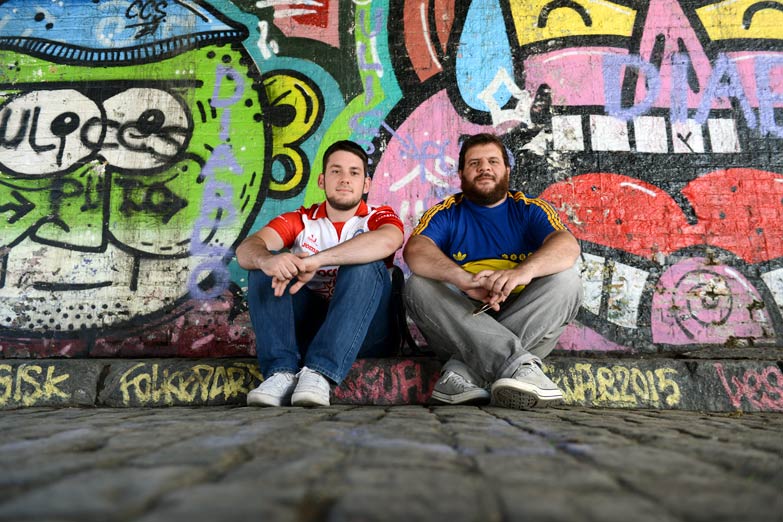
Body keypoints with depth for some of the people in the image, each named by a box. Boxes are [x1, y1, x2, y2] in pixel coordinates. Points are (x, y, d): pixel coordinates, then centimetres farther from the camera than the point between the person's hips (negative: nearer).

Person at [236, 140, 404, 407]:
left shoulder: (378, 217, 5)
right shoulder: (299, 221, 11)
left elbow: (388, 240, -24)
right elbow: (246, 248, -8)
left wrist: (314, 260, -34)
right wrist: (266, 260, -34)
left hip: (364, 332, -2)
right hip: (304, 327, 2)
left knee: (365, 263, -25)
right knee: (267, 263, -13)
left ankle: (318, 373, -36)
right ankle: (282, 372, -30)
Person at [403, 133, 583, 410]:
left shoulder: (529, 210, 9)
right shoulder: (445, 213, 7)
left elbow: (567, 245, -13)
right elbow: (415, 251, -15)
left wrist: (524, 271, -35)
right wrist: (465, 279, -35)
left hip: (525, 325, 1)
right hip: (459, 328, 0)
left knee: (566, 279, -20)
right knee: (419, 285, -23)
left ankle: (464, 371, -31)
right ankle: (516, 365, -39)